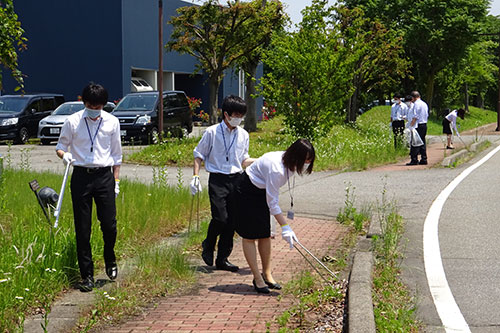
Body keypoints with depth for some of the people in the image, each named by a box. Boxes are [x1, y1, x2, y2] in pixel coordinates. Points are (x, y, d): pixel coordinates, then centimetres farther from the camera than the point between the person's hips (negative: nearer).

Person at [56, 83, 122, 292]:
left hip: (104, 175, 1)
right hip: (81, 175, -1)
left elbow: (116, 154, 12)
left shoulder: (112, 122, 6)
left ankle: (110, 260, 27)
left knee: (109, 224, -3)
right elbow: (61, 146, 9)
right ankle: (87, 275, 9)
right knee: (82, 229, 1)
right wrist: (64, 154, -15)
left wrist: (116, 181, 8)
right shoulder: (73, 121, 1)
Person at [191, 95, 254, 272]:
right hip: (217, 179, -4)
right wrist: (195, 176, -5)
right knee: (220, 217, -14)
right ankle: (208, 245, 16)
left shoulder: (243, 135, 10)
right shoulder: (212, 132, -3)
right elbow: (199, 155, 4)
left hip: (236, 179, 4)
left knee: (232, 221, 4)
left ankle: (222, 259, 14)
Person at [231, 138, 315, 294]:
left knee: (265, 235, 7)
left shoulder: (289, 163, -9)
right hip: (246, 194, -9)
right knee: (249, 236, -5)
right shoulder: (276, 169, -36)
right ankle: (257, 279, -1)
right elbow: (272, 202, -31)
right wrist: (285, 227, -31)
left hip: (262, 192, 9)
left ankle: (267, 274, 15)